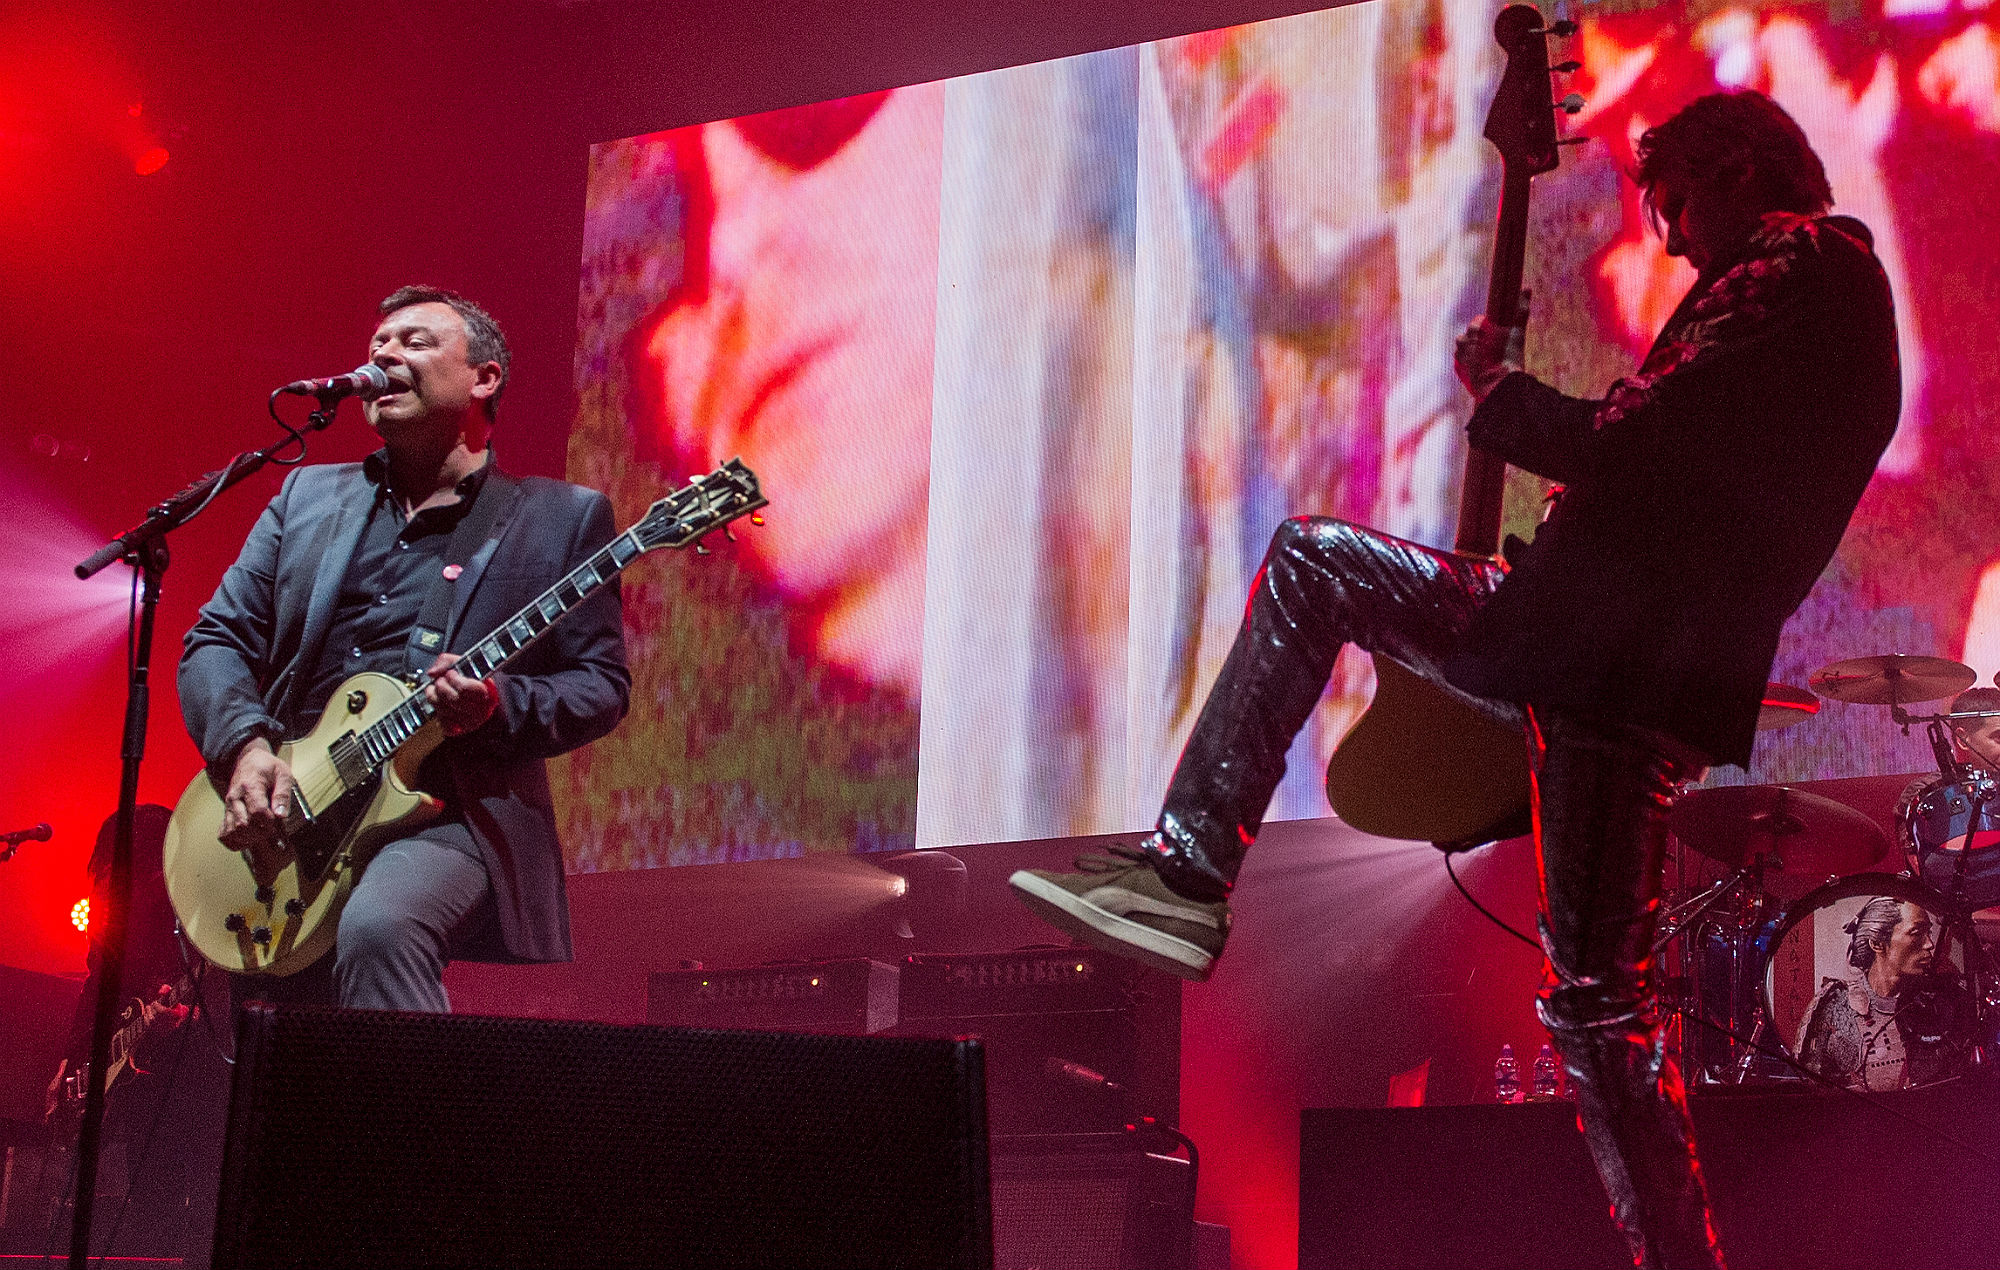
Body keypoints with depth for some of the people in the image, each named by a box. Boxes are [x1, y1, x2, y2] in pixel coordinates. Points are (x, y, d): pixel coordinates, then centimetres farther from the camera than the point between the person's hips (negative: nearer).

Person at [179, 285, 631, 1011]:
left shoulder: (560, 517, 8)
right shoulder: (307, 497, 18)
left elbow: (602, 685, 4)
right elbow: (217, 640, 12)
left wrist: (499, 707, -17)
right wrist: (245, 744, -8)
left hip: (450, 817, -4)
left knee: (376, 927, -35)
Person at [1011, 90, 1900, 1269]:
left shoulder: (1789, 271, -5)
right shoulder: (1851, 290, 25)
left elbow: (1628, 448, -16)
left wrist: (1502, 392, -1)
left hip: (1587, 641, -10)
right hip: (1666, 689, 10)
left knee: (1309, 563, -3)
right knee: (1601, 994, 13)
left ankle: (1189, 868, -8)